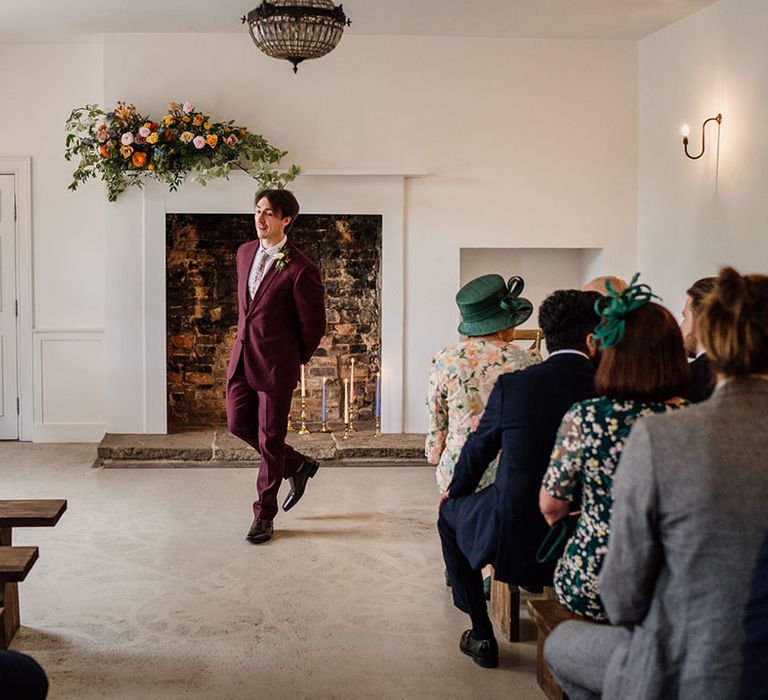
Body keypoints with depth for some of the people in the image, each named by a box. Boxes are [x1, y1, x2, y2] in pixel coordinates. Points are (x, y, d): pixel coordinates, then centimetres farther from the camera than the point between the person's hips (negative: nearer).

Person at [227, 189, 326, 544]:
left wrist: (296, 360, 4)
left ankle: (264, 514, 18)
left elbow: (313, 325, -8)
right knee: (239, 424, 12)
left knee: (270, 439, 3)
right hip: (242, 356, 7)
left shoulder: (301, 270, -17)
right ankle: (297, 465, 34)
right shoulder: (245, 252, 5)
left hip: (276, 365, -7)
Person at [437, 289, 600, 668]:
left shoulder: (512, 385, -10)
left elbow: (478, 449, 6)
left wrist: (455, 491, 26)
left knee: (449, 513, 27)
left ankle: (482, 636, 27)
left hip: (514, 544, -2)